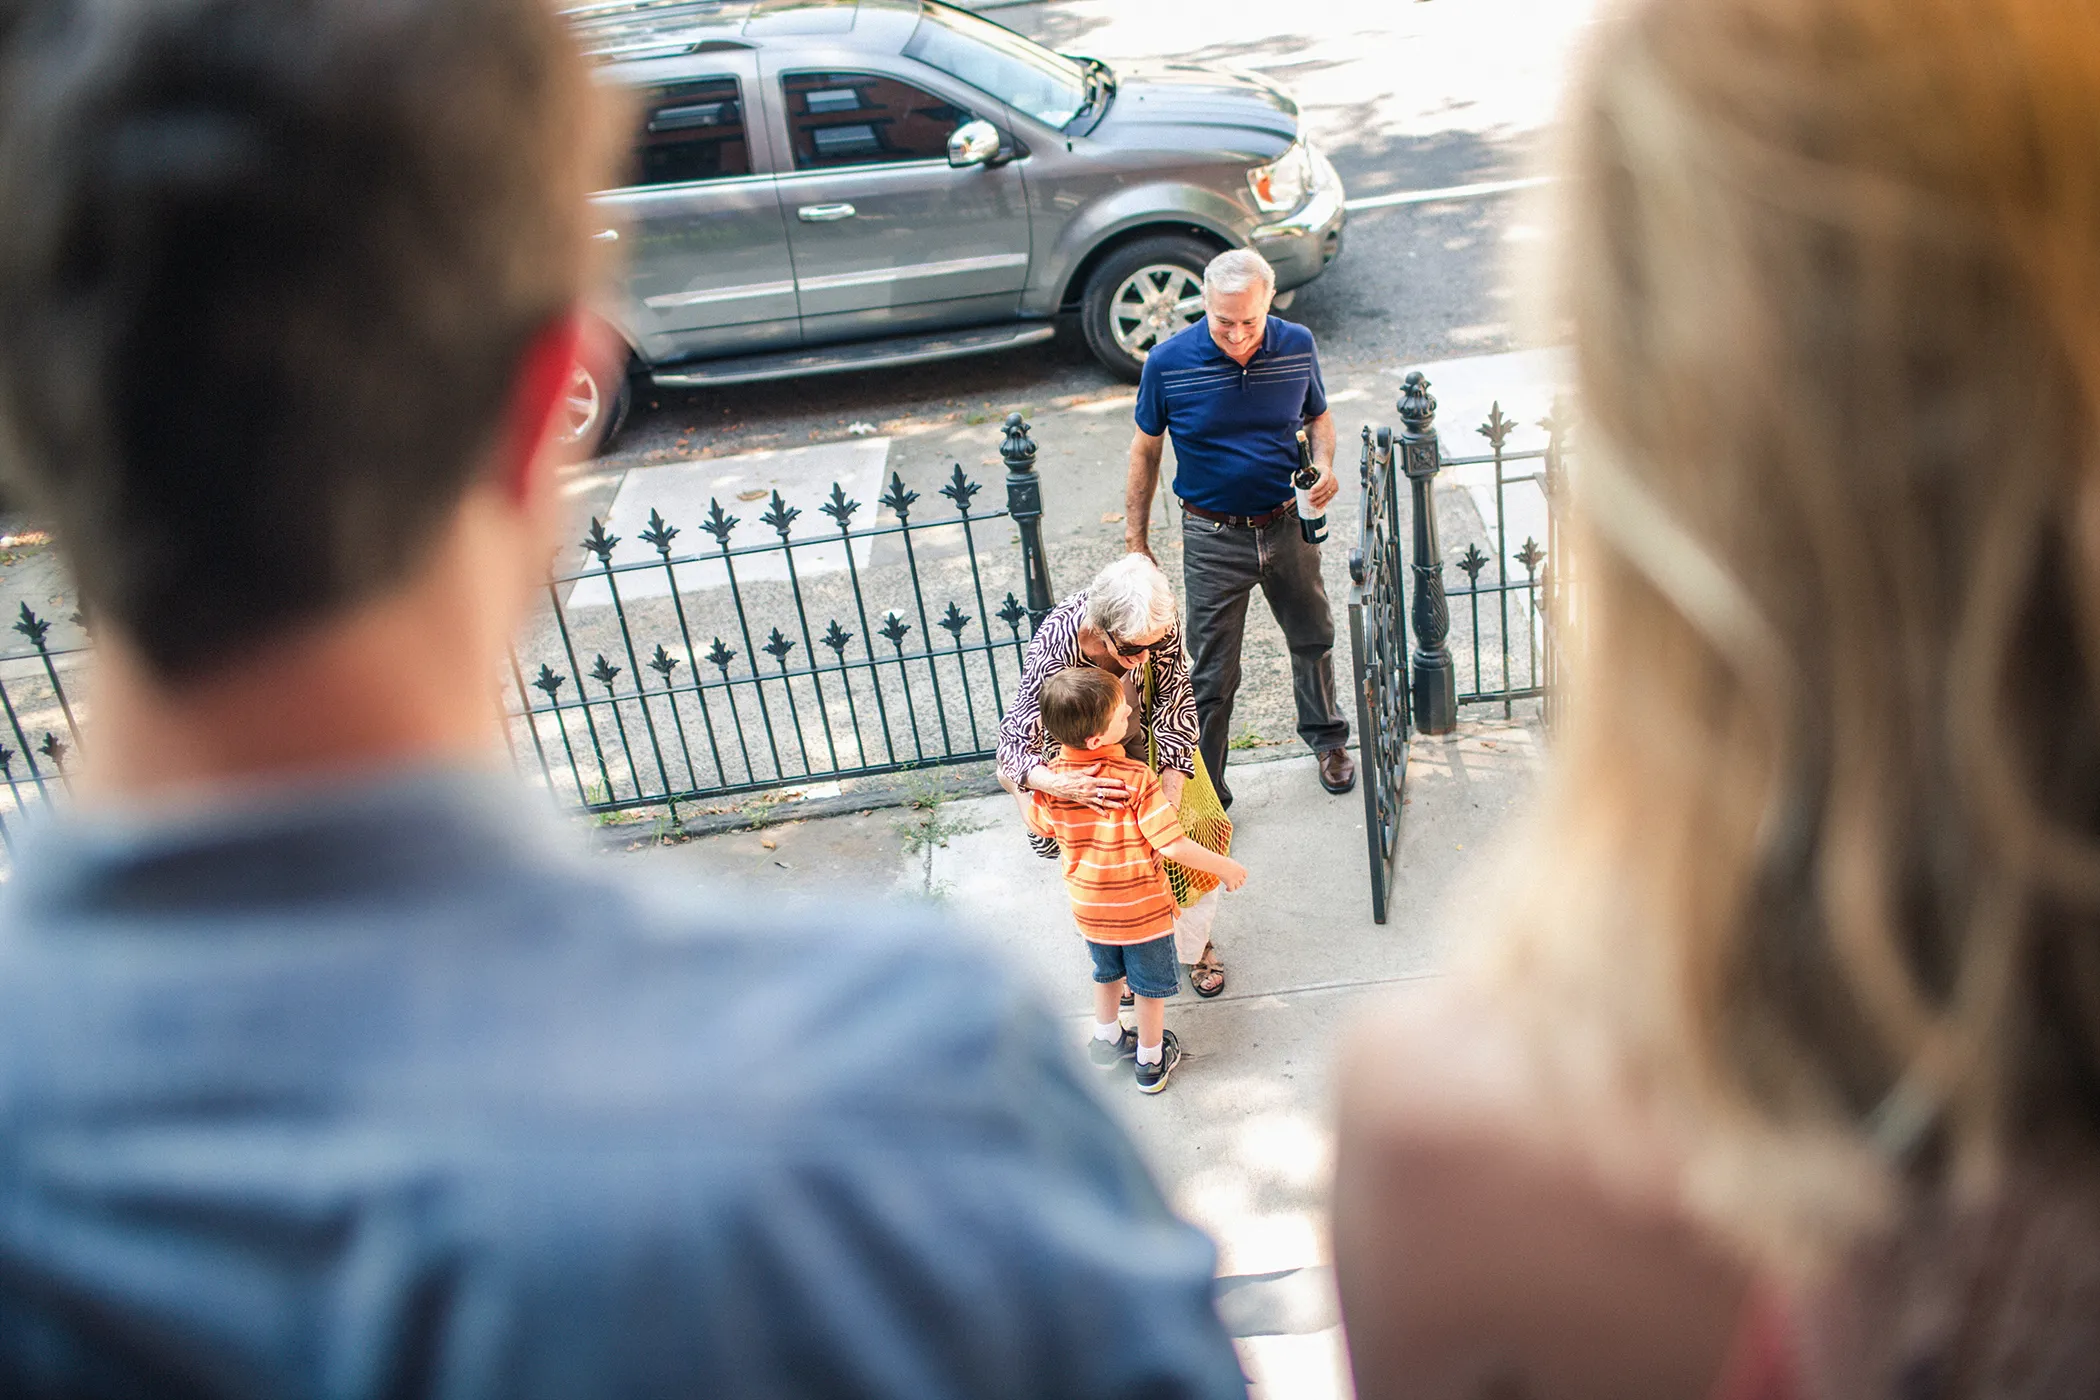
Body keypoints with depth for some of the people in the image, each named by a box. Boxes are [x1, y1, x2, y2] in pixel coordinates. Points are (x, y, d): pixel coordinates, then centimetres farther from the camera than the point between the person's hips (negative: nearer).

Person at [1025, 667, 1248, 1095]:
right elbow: (1174, 846, -28)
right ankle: (1151, 1061, 38)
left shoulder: (1051, 779, -16)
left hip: (1088, 909, 4)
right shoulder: (1137, 779, -30)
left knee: (1107, 973, 31)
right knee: (1151, 985, 21)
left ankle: (1107, 1041, 49)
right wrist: (1224, 866, -13)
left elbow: (1038, 826, 3)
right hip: (1142, 908, -4)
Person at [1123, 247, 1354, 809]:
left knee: (1313, 639, 22)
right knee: (1211, 673, 4)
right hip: (1213, 538, -3)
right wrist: (1137, 544, -3)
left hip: (1288, 525, 3)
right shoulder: (1169, 362, -16)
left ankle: (1326, 739, 49)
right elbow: (1146, 451, -4)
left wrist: (1324, 464, -14)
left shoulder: (1297, 346, -9)